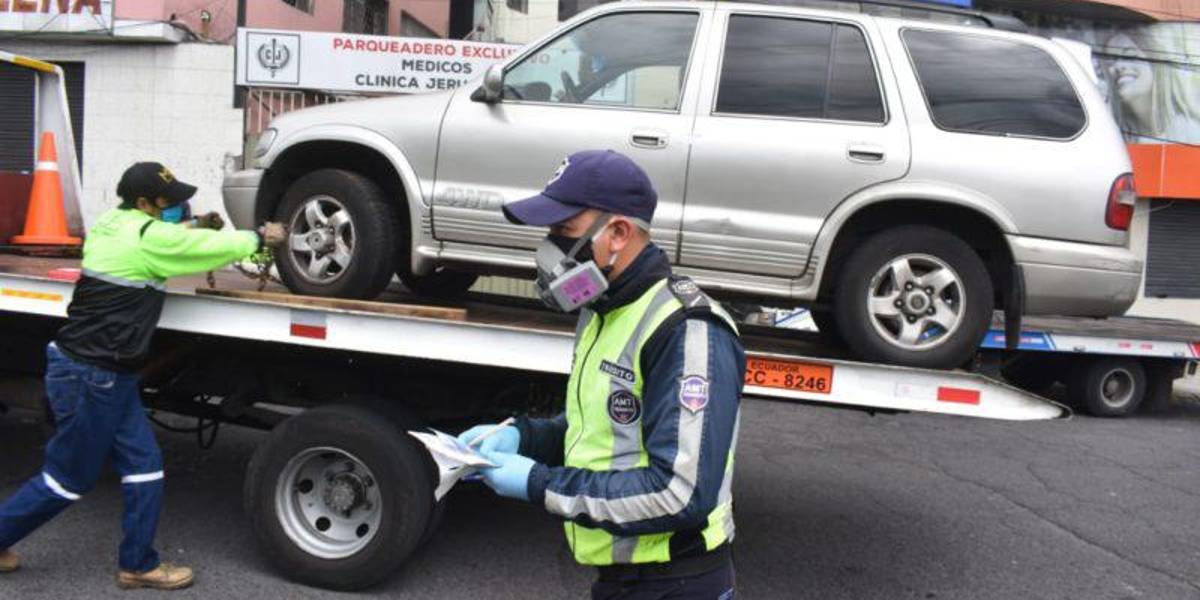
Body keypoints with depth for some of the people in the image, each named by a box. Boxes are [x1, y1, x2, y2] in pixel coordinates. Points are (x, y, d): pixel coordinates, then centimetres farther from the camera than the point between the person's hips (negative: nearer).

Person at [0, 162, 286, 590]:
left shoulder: (111, 225, 8)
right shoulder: (147, 237, -18)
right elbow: (216, 247, -11)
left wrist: (194, 227, 14)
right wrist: (260, 237, 5)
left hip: (101, 373, 9)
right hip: (90, 376, -9)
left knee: (144, 465, 9)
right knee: (69, 477, 6)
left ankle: (138, 564, 16)